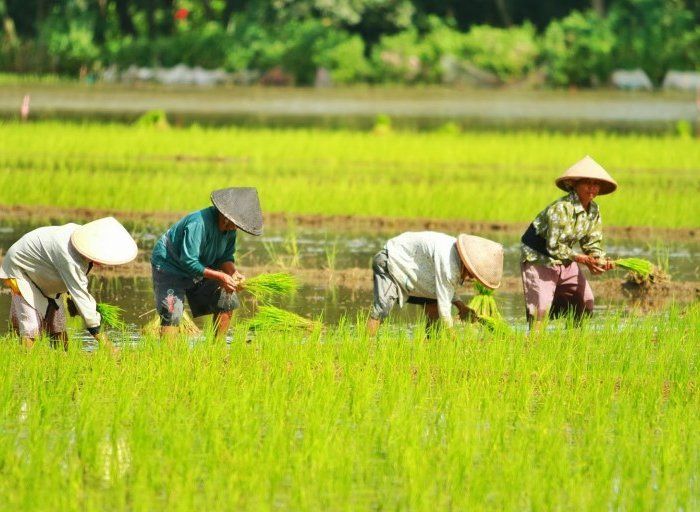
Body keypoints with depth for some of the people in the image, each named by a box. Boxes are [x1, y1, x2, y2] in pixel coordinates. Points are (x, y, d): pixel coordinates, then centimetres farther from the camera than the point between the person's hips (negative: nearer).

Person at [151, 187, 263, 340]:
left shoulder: (230, 228, -7)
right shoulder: (199, 223, -34)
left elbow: (225, 258, 4)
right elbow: (189, 261, -33)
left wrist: (233, 273, -18)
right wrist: (219, 277, -33)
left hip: (198, 269, 8)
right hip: (169, 268, -8)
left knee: (227, 299, 3)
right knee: (172, 313, -23)